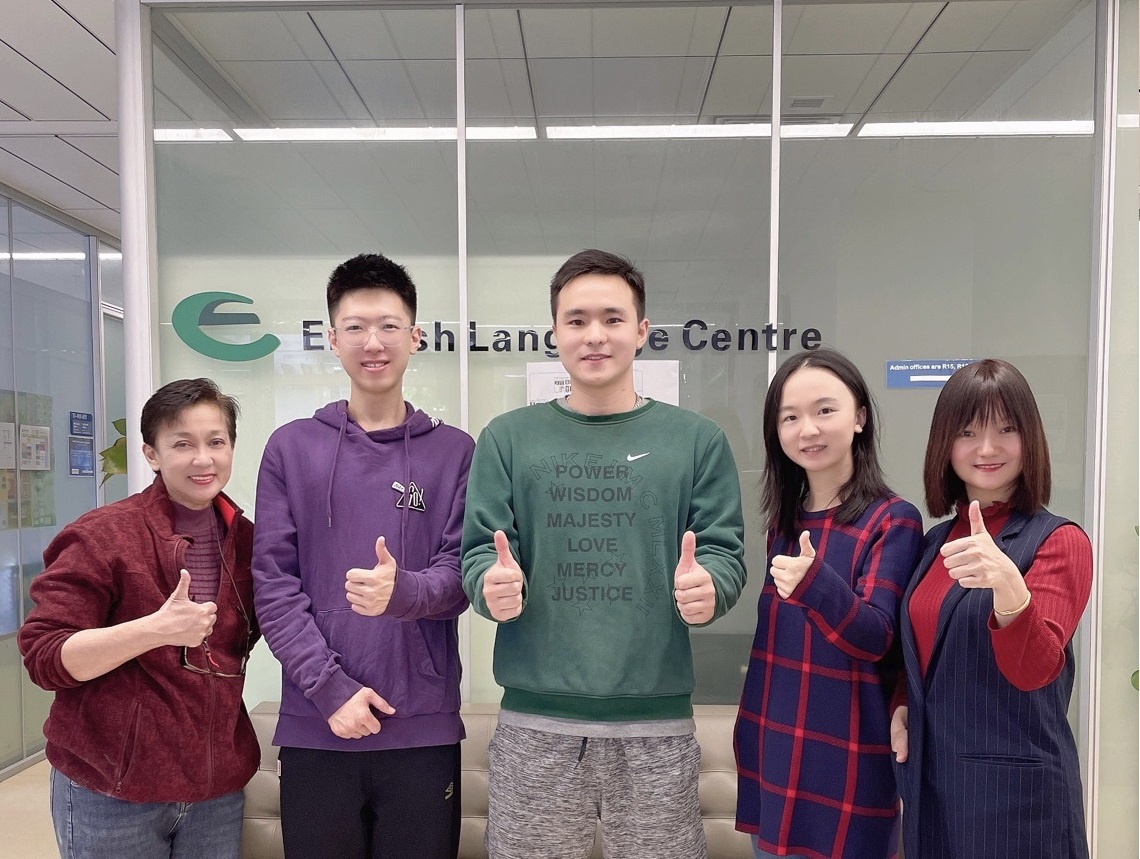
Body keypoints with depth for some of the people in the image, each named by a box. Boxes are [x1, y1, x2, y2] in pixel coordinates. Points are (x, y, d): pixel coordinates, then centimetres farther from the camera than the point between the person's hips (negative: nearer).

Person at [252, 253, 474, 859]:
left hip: (424, 729, 0)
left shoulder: (455, 451, 3)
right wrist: (330, 687, -10)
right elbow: (272, 583, -1)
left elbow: (461, 574, -2)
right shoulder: (291, 448, 5)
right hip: (314, 728, 1)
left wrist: (404, 591, -24)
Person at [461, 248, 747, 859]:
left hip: (656, 722, 0)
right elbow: (478, 552, 1)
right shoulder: (507, 438, 4)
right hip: (534, 722, 1)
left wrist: (708, 587, -21)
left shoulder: (697, 439, 3)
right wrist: (492, 585, -21)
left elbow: (725, 554, 1)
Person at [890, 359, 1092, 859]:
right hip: (929, 776, 6)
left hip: (1013, 784, -5)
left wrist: (1008, 585, -43)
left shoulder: (1059, 541, -12)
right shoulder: (937, 542, 5)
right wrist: (903, 705, -3)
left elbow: (1035, 669, -25)